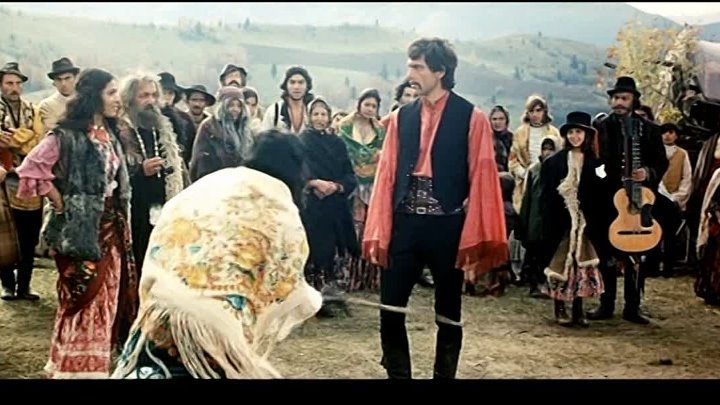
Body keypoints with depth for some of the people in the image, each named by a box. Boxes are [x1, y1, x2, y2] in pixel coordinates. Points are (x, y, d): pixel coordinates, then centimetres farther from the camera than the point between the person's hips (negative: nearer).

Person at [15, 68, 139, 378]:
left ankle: (95, 364, 26)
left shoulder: (109, 134, 11)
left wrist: (120, 220, 10)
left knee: (105, 299, 13)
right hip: (80, 229, -7)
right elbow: (31, 169, -20)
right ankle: (75, 366, 13)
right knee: (82, 299, 0)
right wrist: (61, 204, -13)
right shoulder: (67, 134, -14)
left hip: (109, 226, 8)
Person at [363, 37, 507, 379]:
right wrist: (378, 234, 1)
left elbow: (481, 180, -5)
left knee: (448, 315, 10)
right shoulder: (401, 117, 8)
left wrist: (474, 242, -10)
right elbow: (386, 174, 7)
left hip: (447, 227, -3)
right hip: (404, 224, 3)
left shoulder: (472, 118, -3)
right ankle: (398, 374, 19)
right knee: (390, 310, 3)